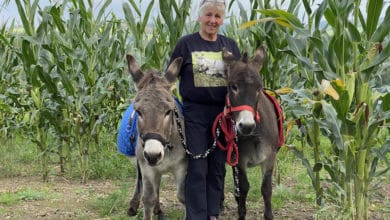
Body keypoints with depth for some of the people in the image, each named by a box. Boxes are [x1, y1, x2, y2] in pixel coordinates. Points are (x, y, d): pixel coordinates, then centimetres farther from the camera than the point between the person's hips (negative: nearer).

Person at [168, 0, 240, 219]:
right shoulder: (186, 44, -1)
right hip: (195, 113, -3)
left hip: (223, 113, 3)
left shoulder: (230, 45, 8)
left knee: (218, 167, 9)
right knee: (197, 168, -2)